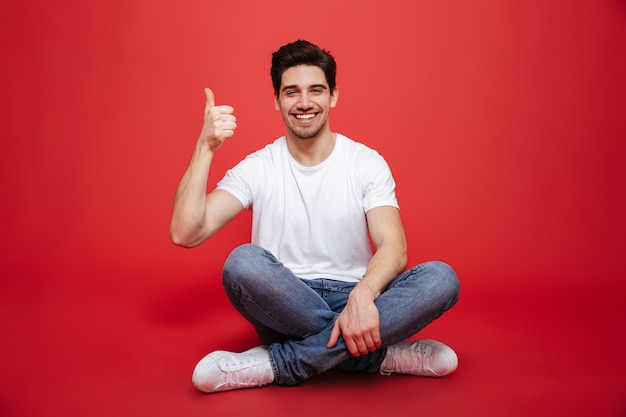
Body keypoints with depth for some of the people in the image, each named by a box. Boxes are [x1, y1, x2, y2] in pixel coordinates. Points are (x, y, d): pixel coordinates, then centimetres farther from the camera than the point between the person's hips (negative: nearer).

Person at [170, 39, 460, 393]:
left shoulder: (367, 163, 1)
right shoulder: (256, 169, 0)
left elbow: (394, 248, -13)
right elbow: (185, 234, -11)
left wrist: (361, 297, -34)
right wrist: (206, 148, -19)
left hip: (355, 299, 2)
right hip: (284, 307, -1)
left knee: (442, 278, -26)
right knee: (244, 261, -32)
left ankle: (279, 363, -25)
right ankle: (379, 355, -22)